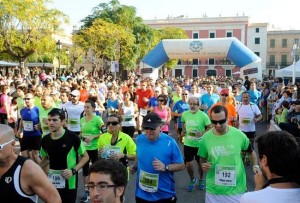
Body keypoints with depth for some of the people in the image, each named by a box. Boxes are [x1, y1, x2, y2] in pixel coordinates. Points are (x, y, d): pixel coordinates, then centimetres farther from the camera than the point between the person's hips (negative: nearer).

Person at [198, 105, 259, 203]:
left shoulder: (239, 135, -10)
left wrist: (255, 166, -5)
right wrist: (204, 166, -13)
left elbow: (251, 151, 9)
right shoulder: (205, 138, -8)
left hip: (236, 189, -1)